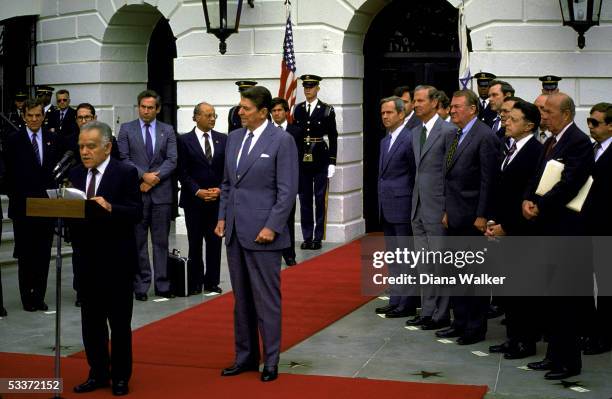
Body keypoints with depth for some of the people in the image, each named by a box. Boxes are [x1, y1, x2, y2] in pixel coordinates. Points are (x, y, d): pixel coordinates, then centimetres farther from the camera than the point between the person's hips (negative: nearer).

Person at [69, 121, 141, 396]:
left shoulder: (126, 173, -7)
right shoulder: (76, 174, 9)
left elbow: (136, 213, -15)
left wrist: (109, 207, -31)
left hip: (117, 260, -5)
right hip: (86, 259, 5)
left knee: (119, 321, 5)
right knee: (91, 320, 11)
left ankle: (120, 376, 17)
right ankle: (98, 373, 23)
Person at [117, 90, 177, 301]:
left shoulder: (168, 131, 9)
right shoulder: (126, 129, 6)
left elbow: (172, 160, 2)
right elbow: (124, 158, -1)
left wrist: (155, 177, -11)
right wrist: (144, 175, -12)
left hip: (161, 192, 1)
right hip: (135, 192, -1)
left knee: (161, 241, 4)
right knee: (138, 241, 3)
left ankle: (162, 284, 10)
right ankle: (141, 285, 9)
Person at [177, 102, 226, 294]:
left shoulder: (223, 139, 7)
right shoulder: (184, 140, -2)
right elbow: (183, 172, -4)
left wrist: (220, 189, -6)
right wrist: (197, 191, -12)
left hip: (218, 199, 2)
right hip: (194, 200, -2)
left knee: (215, 241, 5)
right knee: (195, 243, 4)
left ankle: (212, 282, 14)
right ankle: (195, 283, 12)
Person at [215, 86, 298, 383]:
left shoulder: (281, 140, -8)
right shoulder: (234, 137, 12)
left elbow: (287, 190, -11)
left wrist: (272, 227, -15)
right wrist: (222, 217, 11)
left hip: (262, 232, -6)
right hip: (235, 231, 7)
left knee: (266, 299, 0)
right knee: (242, 299, 13)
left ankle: (270, 362, 11)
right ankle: (245, 357, 23)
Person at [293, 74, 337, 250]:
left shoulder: (327, 110, -3)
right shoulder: (298, 109, 7)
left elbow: (333, 138, -3)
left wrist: (332, 162, -7)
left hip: (320, 160, -3)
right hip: (302, 161, 3)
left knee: (320, 199, 3)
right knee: (305, 199, 7)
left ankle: (318, 237, 10)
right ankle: (307, 237, 14)